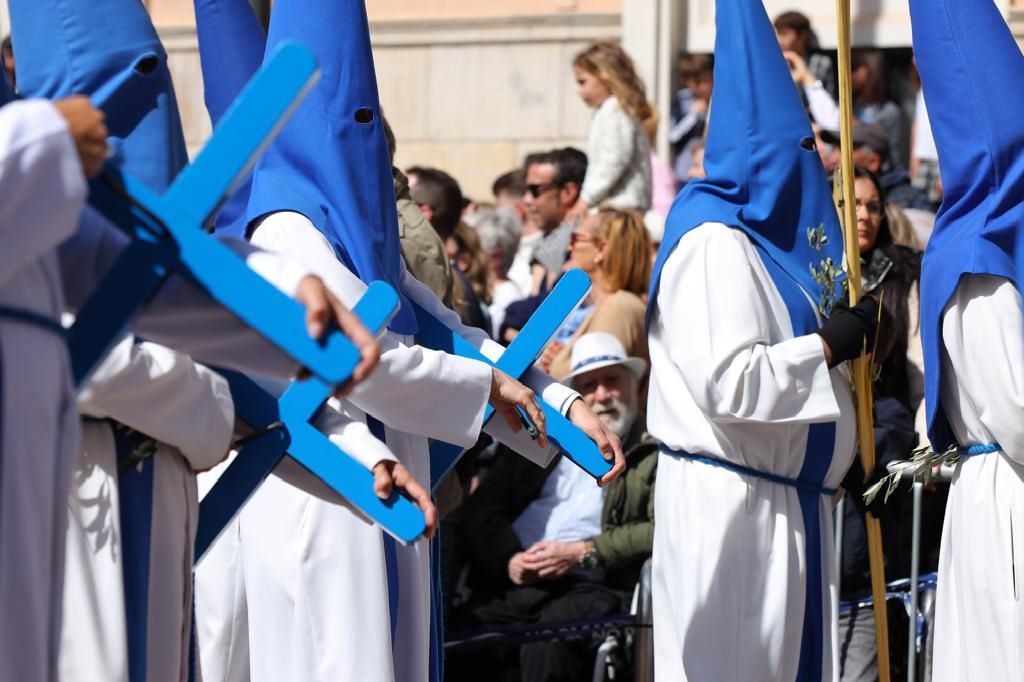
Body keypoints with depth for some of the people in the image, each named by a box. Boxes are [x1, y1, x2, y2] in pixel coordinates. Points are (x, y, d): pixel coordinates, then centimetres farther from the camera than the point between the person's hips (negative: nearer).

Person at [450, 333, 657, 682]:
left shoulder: (656, 451, 13)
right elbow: (482, 508, 19)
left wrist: (583, 553, -10)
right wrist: (508, 559, -2)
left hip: (594, 587, -4)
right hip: (515, 580, 4)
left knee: (546, 645, -36)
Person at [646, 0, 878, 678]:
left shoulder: (774, 236, 14)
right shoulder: (715, 243, -15)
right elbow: (725, 382, -24)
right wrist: (828, 346, -15)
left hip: (788, 501, 9)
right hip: (728, 502, -9)